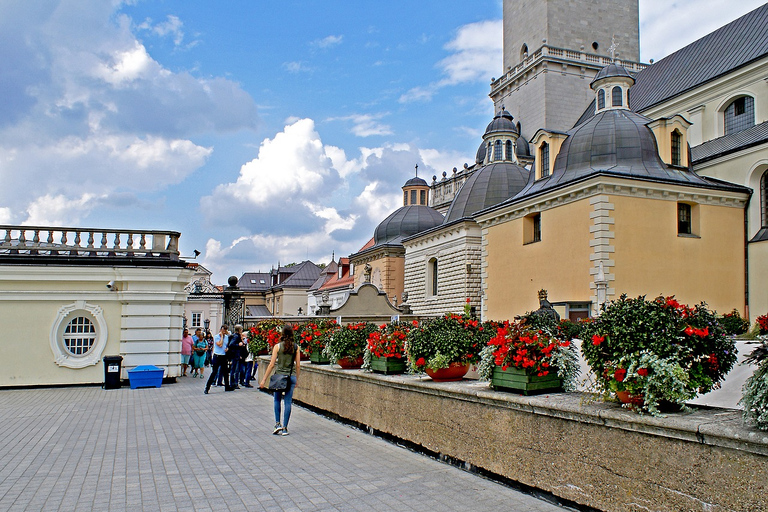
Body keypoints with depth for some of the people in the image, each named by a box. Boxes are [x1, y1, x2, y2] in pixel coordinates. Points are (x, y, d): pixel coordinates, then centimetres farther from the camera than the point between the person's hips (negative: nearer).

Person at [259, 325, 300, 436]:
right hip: (291, 377, 1)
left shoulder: (277, 346, -6)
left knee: (277, 400, 16)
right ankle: (284, 428, 6)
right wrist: (297, 380, 16)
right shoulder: (296, 347, 0)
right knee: (288, 402, 5)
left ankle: (277, 424, 6)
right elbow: (298, 365, 3)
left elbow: (272, 364, -8)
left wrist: (264, 379, -2)